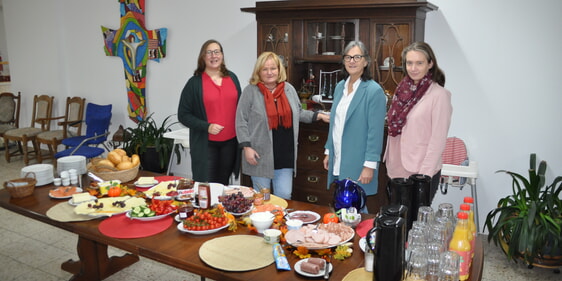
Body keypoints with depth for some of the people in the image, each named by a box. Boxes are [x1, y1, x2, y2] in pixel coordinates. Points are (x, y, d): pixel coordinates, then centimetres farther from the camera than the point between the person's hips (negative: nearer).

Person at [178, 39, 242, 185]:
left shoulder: (232, 78, 8)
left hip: (230, 142, 4)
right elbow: (183, 115, -3)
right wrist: (207, 127, -16)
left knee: (224, 183, 16)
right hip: (206, 144, -3)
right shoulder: (195, 82, -4)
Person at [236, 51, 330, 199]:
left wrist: (319, 116, 12)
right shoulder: (250, 91, -4)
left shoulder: (289, 89, 9)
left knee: (284, 196, 7)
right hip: (260, 155, -3)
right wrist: (246, 147, -12)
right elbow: (241, 122, -6)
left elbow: (298, 113, 21)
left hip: (285, 155, 4)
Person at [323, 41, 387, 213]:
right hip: (339, 163, 7)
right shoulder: (340, 87, 10)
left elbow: (376, 132, -15)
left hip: (357, 165, -6)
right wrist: (329, 152, 16)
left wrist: (370, 165, -17)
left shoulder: (374, 91, -12)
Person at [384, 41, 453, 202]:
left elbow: (438, 141, -13)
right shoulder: (403, 89, 7)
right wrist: (389, 163, 11)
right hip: (396, 170, 6)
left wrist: (424, 175, -16)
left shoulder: (439, 95, -11)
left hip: (421, 172, -6)